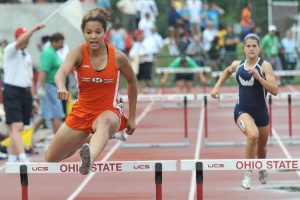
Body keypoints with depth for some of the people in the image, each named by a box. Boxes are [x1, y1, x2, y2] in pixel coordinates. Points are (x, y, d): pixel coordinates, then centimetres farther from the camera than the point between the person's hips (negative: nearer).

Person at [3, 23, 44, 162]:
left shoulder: (28, 56, 18)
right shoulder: (10, 50, -3)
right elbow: (19, 42, -27)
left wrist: (33, 98, 18)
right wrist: (34, 29, -35)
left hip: (25, 93, 7)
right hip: (12, 92, -7)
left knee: (17, 128, 10)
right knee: (16, 127, -16)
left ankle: (12, 159, 17)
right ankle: (23, 159, -28)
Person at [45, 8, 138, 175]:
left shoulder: (118, 57, -10)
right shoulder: (78, 53, -11)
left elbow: (132, 82, 8)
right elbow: (61, 72, -31)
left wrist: (132, 117, 12)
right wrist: (61, 87, -56)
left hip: (109, 112, -3)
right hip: (82, 111, 3)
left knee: (104, 122, -43)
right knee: (51, 160, 11)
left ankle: (90, 158, -73)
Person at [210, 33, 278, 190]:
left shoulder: (265, 66, -11)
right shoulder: (237, 65, 0)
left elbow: (275, 91, -20)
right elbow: (227, 71, 26)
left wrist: (258, 77, -29)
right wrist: (217, 86, 15)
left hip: (261, 112, 0)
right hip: (242, 111, 0)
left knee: (262, 148, 19)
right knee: (253, 135, -32)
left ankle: (262, 169, 55)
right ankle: (248, 174, -20)